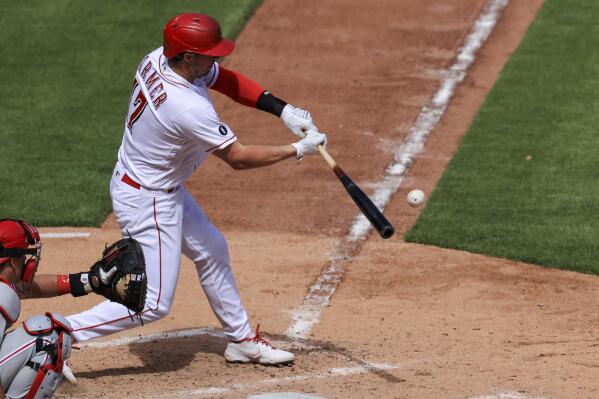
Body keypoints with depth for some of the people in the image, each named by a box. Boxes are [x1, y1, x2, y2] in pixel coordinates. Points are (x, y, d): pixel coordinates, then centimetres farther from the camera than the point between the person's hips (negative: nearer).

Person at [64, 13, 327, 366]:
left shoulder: (158, 60, -10)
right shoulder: (188, 107, -34)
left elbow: (227, 80, 2)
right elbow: (238, 158, -24)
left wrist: (283, 109, -9)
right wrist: (298, 150, -15)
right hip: (147, 202, -10)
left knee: (211, 250, 22)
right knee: (154, 304, -4)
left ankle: (241, 340, 35)